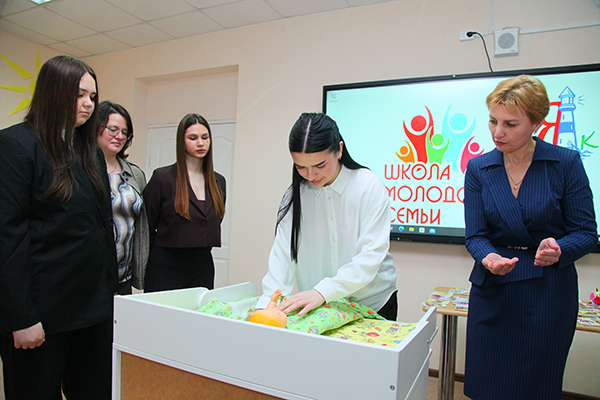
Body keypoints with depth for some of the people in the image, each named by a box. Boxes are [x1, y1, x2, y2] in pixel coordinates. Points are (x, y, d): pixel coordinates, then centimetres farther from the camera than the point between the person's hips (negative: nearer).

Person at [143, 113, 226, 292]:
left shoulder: (218, 181, 8)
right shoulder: (162, 177, -6)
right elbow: (147, 225, -2)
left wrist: (201, 250, 10)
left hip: (203, 266, 4)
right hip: (165, 266, -4)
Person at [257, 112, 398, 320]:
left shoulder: (370, 186, -16)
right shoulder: (295, 195, -6)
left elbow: (372, 255, -23)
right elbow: (283, 252, -11)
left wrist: (323, 291, -33)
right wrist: (267, 304, -25)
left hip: (373, 303, -1)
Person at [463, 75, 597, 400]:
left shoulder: (566, 163, -6)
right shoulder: (478, 169, -1)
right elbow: (475, 235, -4)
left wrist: (558, 250, -25)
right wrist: (489, 259, -25)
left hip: (548, 291, -1)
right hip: (492, 291, 2)